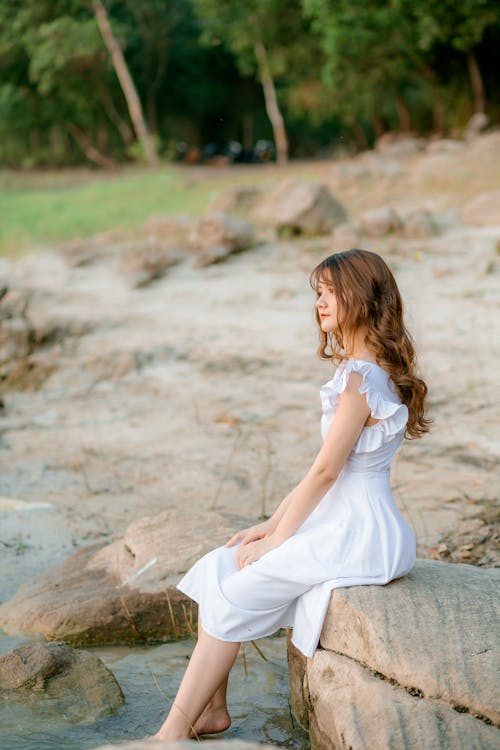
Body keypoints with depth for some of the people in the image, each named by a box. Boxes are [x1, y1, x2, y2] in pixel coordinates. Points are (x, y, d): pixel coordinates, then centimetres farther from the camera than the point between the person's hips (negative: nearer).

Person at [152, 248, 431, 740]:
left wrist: (275, 541, -10)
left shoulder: (361, 379, -19)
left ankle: (176, 728, -1)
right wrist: (270, 526, 10)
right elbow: (323, 471, 15)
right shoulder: (362, 371, 14)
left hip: (357, 534, -10)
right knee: (218, 567, 4)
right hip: (336, 523, 10)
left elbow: (325, 471, -19)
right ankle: (211, 708, 8)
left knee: (233, 596, -9)